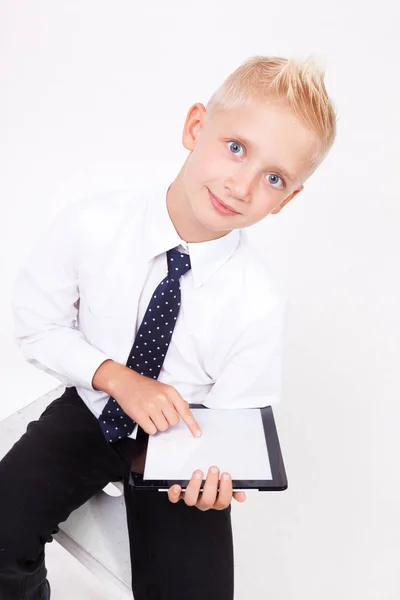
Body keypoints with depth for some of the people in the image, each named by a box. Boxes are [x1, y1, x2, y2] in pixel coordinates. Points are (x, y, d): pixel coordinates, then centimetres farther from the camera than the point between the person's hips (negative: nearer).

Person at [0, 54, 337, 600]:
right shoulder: (91, 226, -20)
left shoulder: (258, 303, -22)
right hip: (93, 410, 1)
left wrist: (214, 470, -30)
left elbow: (233, 414, -9)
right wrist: (116, 377, -22)